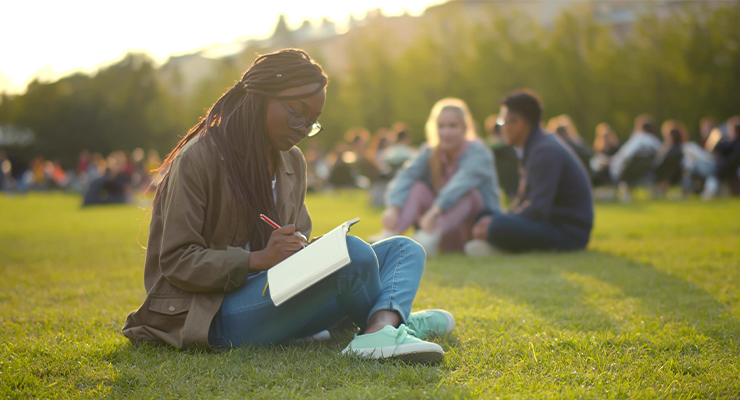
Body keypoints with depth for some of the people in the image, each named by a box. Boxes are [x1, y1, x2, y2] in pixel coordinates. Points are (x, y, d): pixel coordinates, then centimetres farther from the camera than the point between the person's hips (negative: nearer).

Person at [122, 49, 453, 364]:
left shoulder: (292, 162, 14)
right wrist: (259, 259, -25)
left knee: (405, 250, -6)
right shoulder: (198, 159, -9)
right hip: (214, 314, -8)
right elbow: (176, 261, -13)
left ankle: (381, 328, -37)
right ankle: (399, 319, -1)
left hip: (278, 292, 8)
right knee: (352, 253, -29)